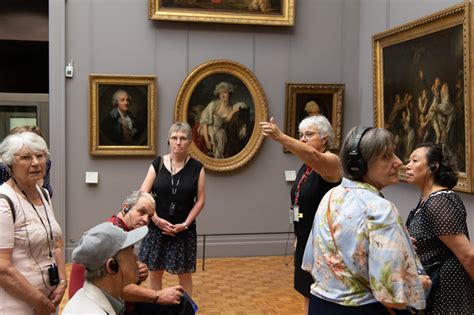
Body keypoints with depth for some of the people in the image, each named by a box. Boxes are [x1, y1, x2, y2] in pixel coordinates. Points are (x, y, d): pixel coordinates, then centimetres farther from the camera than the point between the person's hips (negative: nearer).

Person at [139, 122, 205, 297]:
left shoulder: (197, 168, -3)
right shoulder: (158, 163, -2)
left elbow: (200, 200, -3)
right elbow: (142, 195, -5)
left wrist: (185, 224, -12)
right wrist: (156, 219, -15)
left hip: (184, 230, -1)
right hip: (156, 227, 1)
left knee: (184, 274, 9)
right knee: (155, 272, 9)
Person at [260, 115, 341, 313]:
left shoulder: (331, 162, -16)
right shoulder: (305, 166, 10)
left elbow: (314, 156, -40)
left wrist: (280, 137, -53)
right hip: (305, 243, 8)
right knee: (308, 296, 16)